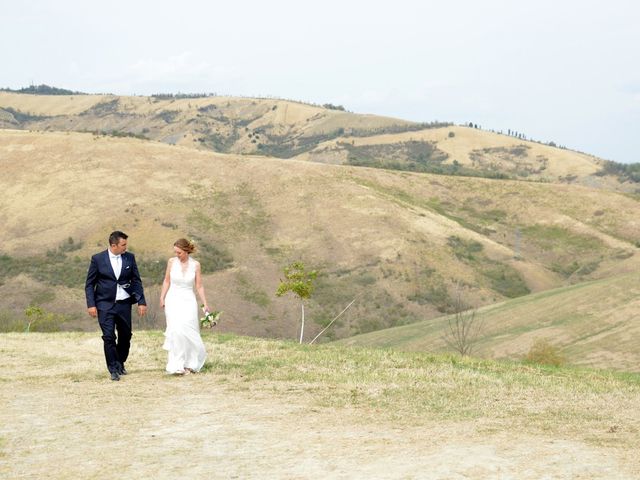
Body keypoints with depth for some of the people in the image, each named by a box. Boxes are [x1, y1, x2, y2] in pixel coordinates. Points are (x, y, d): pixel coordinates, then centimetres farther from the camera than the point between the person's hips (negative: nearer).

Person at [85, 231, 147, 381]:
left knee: (125, 336, 9)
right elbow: (89, 284, 0)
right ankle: (114, 369, -1)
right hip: (105, 305, -3)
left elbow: (136, 281, 8)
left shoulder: (129, 258, 4)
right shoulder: (98, 259, -4)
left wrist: (141, 302, 1)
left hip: (124, 304, 3)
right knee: (109, 337, -10)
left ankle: (120, 363, 31)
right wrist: (91, 304, -8)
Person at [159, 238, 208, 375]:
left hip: (188, 301, 0)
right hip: (173, 300, 0)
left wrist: (205, 304, 0)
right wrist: (162, 298, 5)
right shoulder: (171, 262, 0)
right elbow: (167, 281, 9)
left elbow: (199, 286, 3)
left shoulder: (195, 265, -2)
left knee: (188, 331, -5)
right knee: (176, 331, -13)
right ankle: (178, 365, -9)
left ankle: (190, 363, 13)